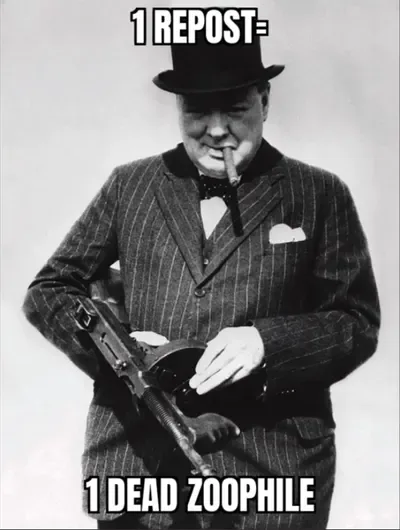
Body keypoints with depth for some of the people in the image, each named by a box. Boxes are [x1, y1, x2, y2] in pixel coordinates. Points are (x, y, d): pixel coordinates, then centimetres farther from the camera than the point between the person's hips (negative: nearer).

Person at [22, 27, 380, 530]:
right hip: (133, 460, 2)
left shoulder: (320, 196, 3)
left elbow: (358, 323, 2)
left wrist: (268, 341, -17)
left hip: (270, 474, -1)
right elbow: (47, 291, 9)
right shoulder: (128, 186, 7)